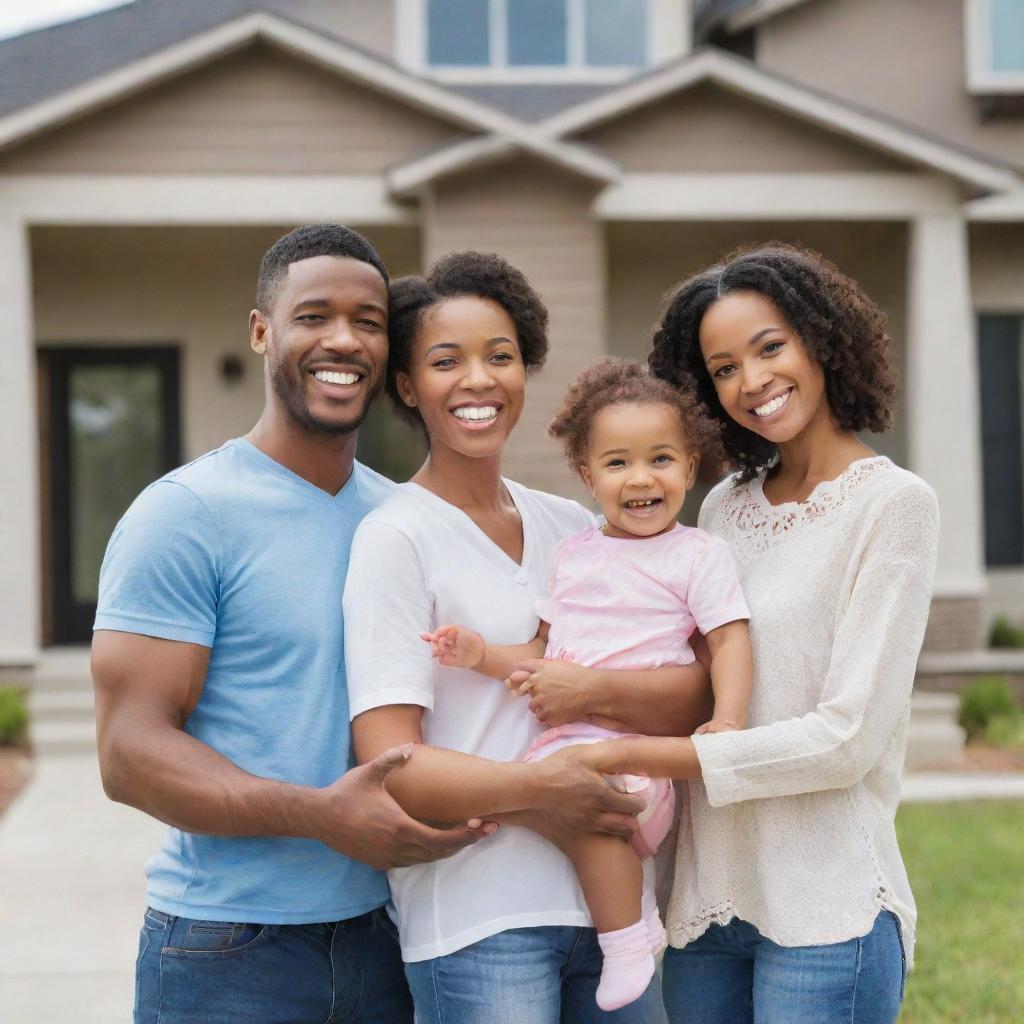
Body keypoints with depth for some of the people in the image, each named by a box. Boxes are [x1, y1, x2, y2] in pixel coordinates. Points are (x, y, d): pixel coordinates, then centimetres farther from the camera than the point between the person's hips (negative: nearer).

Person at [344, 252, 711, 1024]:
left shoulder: (573, 527, 10)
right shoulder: (397, 538, -5)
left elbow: (699, 694, 2)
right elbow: (389, 766, -13)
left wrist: (579, 687, -14)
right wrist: (531, 789, -24)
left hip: (611, 896, 5)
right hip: (477, 920, -5)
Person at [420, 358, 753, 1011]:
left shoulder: (699, 555, 2)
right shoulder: (573, 556, 17)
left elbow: (730, 641, -5)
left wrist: (728, 720, -22)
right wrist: (483, 655, 2)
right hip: (565, 734, 7)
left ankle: (626, 941, -11)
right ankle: (632, 872, 5)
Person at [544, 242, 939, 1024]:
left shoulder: (892, 503, -8)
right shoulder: (724, 509, 10)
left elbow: (847, 738, -15)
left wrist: (632, 755, -15)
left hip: (825, 912, -5)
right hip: (707, 899, 6)